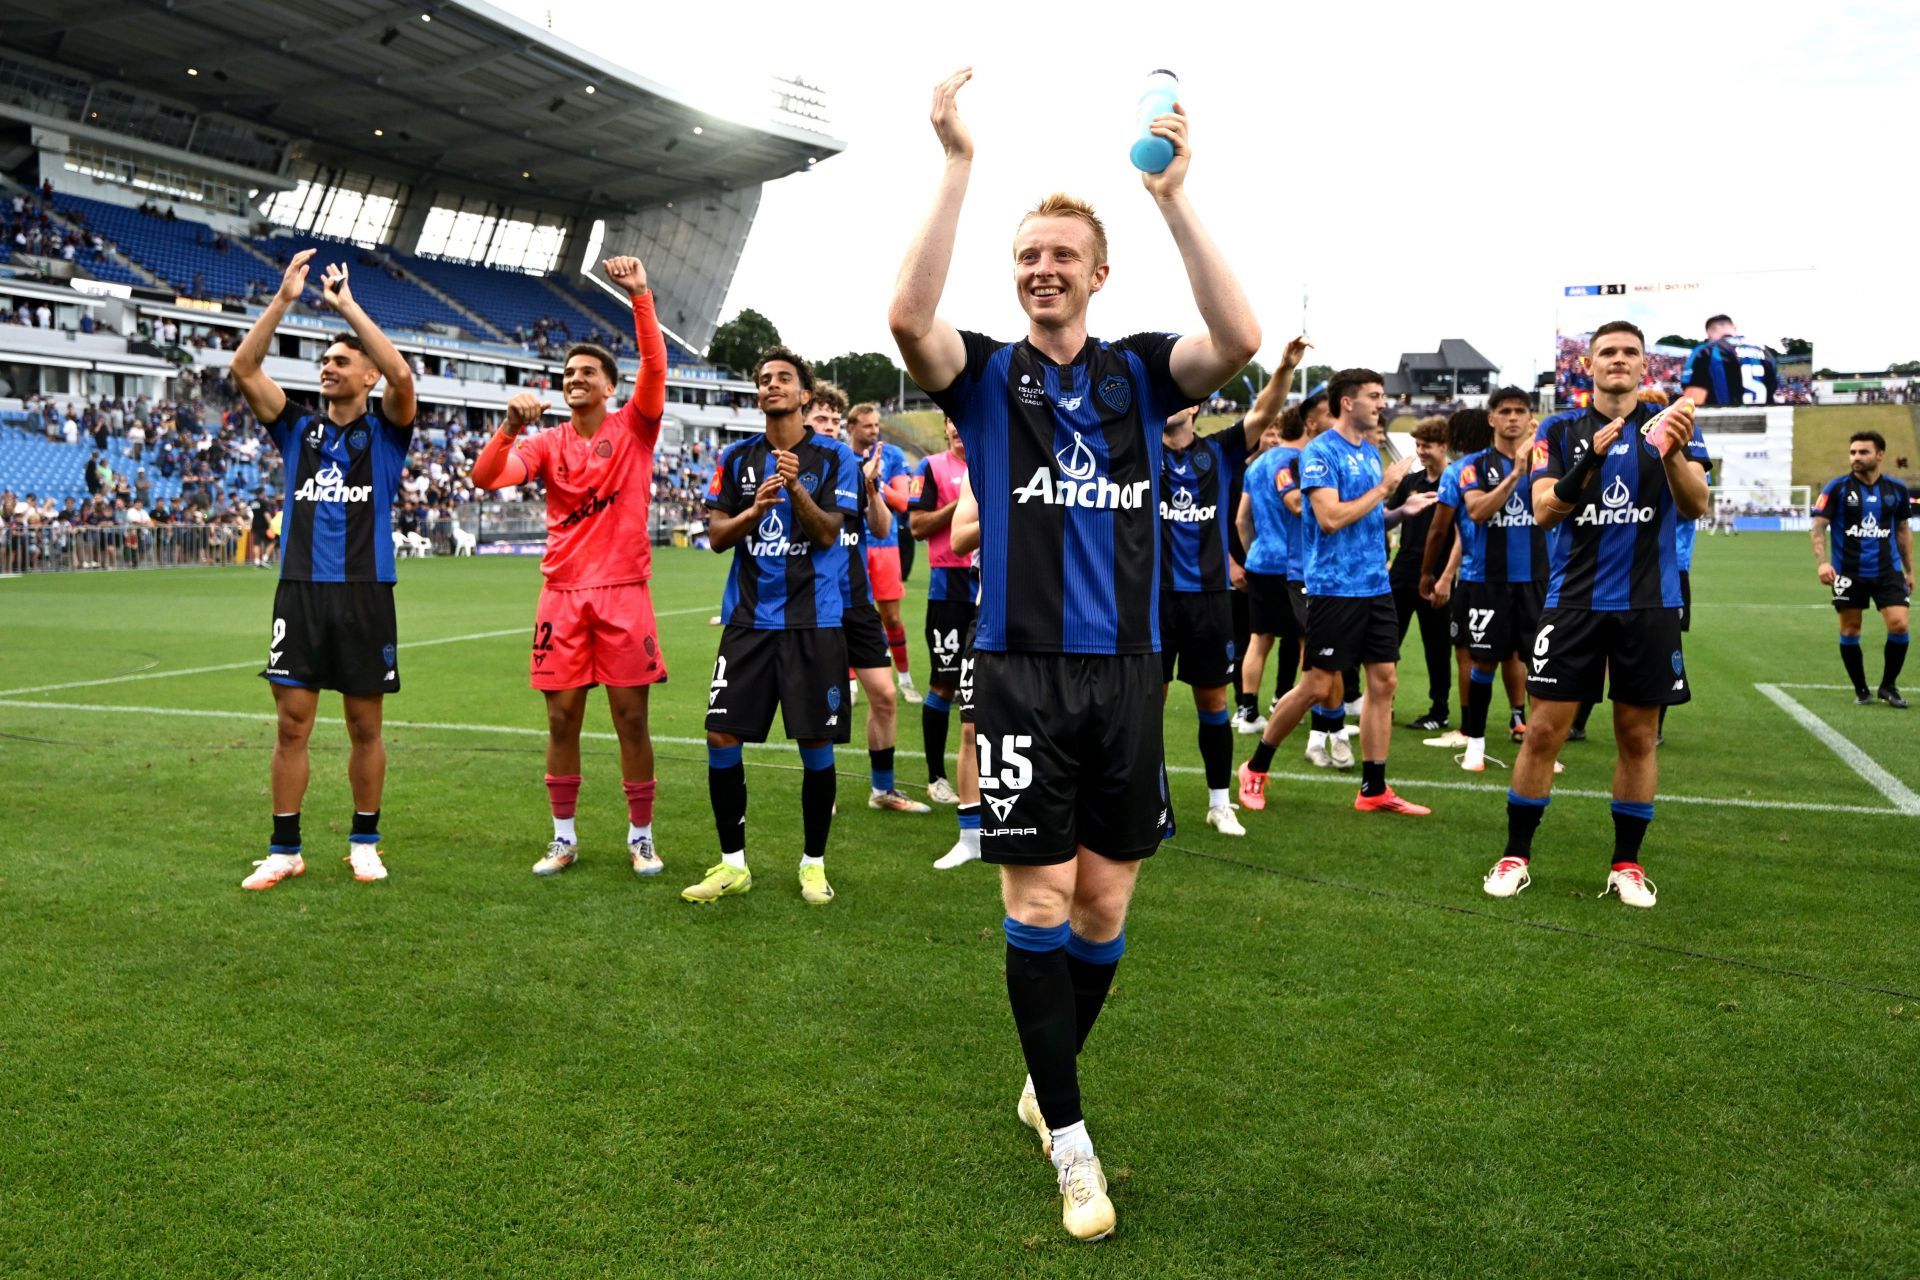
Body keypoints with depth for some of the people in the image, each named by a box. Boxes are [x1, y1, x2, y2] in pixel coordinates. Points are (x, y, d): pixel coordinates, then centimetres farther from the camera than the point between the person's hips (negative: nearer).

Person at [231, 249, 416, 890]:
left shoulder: (384, 432, 3)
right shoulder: (298, 428, 11)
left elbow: (401, 375, -16)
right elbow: (243, 369, 0)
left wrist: (348, 306, -9)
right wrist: (283, 298, -6)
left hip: (365, 594, -2)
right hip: (300, 591, 2)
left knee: (365, 727, 7)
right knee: (292, 724, 3)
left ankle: (365, 843, 20)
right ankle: (284, 850, 13)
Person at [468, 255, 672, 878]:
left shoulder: (633, 429, 3)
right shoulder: (547, 444, 8)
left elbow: (654, 365, -12)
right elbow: (486, 478, -5)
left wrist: (640, 296, -22)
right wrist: (510, 426, -21)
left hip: (624, 593, -2)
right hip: (562, 593, 2)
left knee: (631, 719, 2)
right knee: (562, 719, 6)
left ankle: (641, 838, 15)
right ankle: (563, 837, 19)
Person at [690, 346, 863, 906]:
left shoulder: (834, 457, 1)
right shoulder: (737, 458, 10)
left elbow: (827, 533, -9)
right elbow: (716, 535, 5)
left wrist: (796, 489, -25)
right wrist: (756, 508, -13)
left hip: (813, 621, -3)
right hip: (748, 619, 3)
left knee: (816, 745, 1)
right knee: (721, 738, -2)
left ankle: (814, 863, 19)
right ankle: (733, 864, 14)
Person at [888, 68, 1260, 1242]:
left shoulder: (1139, 371, 8)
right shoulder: (988, 375, 4)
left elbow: (1240, 338, -12)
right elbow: (909, 318, -18)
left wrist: (1174, 194, -14)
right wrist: (959, 163, -19)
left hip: (1126, 671, 2)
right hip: (1023, 672, -2)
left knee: (1105, 905, 10)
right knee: (1039, 904, -1)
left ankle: (1048, 1080, 34)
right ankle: (1070, 1139, 14)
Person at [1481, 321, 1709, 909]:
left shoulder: (1669, 424, 4)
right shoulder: (1560, 430, 4)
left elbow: (1695, 506, -10)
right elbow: (1543, 511, -8)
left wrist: (1673, 452, -30)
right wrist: (1588, 463, -26)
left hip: (1649, 605, 1)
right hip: (1574, 601, -1)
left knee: (1638, 735, 7)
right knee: (1544, 730, -2)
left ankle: (1626, 864, 21)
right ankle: (1515, 857, 11)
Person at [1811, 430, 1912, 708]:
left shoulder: (1896, 489, 4)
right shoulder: (1837, 488, -5)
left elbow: (1903, 529, 15)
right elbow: (1819, 527, -7)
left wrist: (1909, 570, 15)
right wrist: (1823, 562, -21)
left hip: (1888, 570, 2)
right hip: (1848, 573, -2)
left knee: (1899, 625, -9)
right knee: (1850, 630, 4)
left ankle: (1889, 686, 11)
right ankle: (1861, 690, 20)